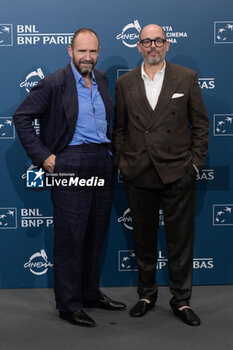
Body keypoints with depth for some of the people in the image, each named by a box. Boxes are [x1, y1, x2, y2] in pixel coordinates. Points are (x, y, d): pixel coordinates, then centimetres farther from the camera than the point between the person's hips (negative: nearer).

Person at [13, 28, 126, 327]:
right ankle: (68, 305, 9)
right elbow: (21, 117, -7)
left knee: (96, 233, 14)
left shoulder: (101, 79, 13)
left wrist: (111, 148, 16)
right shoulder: (54, 83, -7)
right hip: (71, 165, -7)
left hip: (102, 165, 7)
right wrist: (42, 156, -11)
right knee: (70, 237, -2)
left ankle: (90, 293, 28)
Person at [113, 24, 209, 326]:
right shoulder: (124, 83, 7)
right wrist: (122, 162, 3)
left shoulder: (186, 78, 3)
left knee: (180, 240, 4)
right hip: (138, 175, 2)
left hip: (178, 173, -1)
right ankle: (146, 294, 28)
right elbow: (119, 128, 11)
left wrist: (195, 162, -2)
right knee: (143, 239, 12)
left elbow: (200, 124, 4)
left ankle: (181, 301, 18)